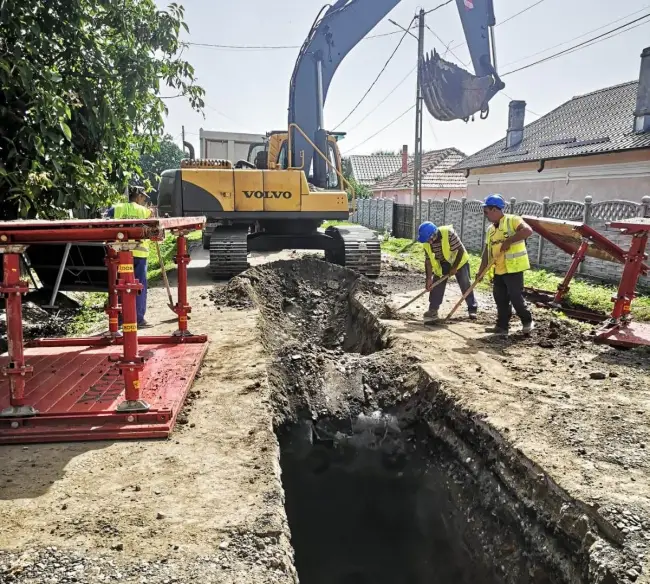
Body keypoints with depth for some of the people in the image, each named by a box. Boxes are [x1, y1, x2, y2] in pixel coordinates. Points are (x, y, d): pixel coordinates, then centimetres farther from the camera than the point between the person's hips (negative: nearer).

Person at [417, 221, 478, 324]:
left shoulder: (448, 233, -34)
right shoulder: (427, 243, -18)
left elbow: (460, 250, -28)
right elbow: (428, 260, -11)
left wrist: (454, 268, -26)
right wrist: (429, 278, -15)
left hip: (459, 261, -4)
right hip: (441, 264, 4)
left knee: (466, 285, 1)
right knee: (436, 285, -4)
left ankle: (472, 308, 14)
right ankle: (433, 311, 2)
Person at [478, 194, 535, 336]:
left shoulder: (512, 220, -9)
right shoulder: (490, 229, 13)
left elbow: (528, 230, -27)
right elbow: (487, 252, 13)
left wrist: (508, 241, -26)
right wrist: (480, 272, 8)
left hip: (513, 267, -8)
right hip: (499, 269, 8)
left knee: (515, 296, -3)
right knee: (500, 297, 9)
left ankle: (528, 321, 17)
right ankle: (502, 326, 18)